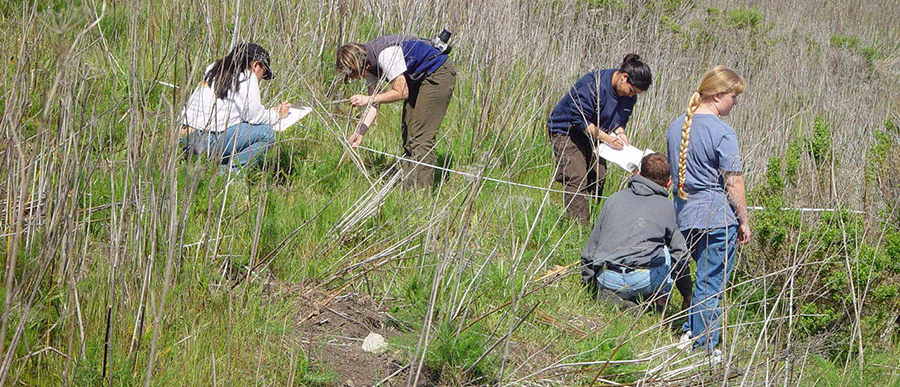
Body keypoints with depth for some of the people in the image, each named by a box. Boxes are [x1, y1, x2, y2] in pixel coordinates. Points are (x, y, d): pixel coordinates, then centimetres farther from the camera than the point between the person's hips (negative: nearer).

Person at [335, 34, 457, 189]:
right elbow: (373, 103, 2)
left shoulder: (386, 55, -30)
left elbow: (402, 92, -25)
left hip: (438, 74, -10)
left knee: (421, 135, -13)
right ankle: (409, 188, 13)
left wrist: (368, 99, -23)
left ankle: (422, 189, -11)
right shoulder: (369, 63, -1)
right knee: (407, 131, 9)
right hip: (418, 78, 10)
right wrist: (359, 133, -8)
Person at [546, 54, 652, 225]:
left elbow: (620, 119, 10)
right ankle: (580, 226, -21)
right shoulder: (593, 84, -28)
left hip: (590, 134, 8)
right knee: (577, 179, -18)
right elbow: (580, 119, -27)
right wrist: (606, 138, -28)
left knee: (598, 177, -1)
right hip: (566, 131, -8)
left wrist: (620, 132, -13)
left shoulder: (630, 95, -4)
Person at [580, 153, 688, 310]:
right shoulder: (667, 207, 12)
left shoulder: (614, 199, 18)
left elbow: (591, 248, 21)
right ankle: (661, 300, 16)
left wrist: (587, 285, 33)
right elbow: (680, 253, 19)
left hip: (607, 282, 2)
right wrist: (687, 294, 32)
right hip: (644, 280, -2)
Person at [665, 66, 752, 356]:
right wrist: (744, 221, -5)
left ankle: (689, 332, 24)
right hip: (718, 217, -7)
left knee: (705, 276, 23)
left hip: (684, 215, 7)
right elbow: (733, 183, -14)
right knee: (712, 284, 2)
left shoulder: (677, 127, 7)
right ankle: (704, 348, 8)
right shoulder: (722, 133, -15)